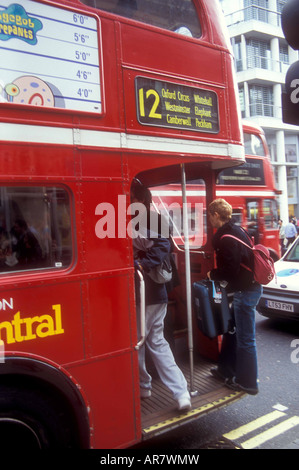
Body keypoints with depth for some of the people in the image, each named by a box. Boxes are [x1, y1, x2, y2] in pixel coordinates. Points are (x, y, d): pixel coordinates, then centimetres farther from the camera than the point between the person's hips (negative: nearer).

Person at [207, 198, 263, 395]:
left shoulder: (227, 238, -21)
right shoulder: (237, 230, 9)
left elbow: (230, 269, -23)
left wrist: (213, 274, -6)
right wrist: (217, 274, 13)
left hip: (245, 291, -10)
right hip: (250, 286, 10)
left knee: (245, 338, 2)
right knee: (232, 330, 21)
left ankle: (248, 382, 15)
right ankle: (226, 370, 36)